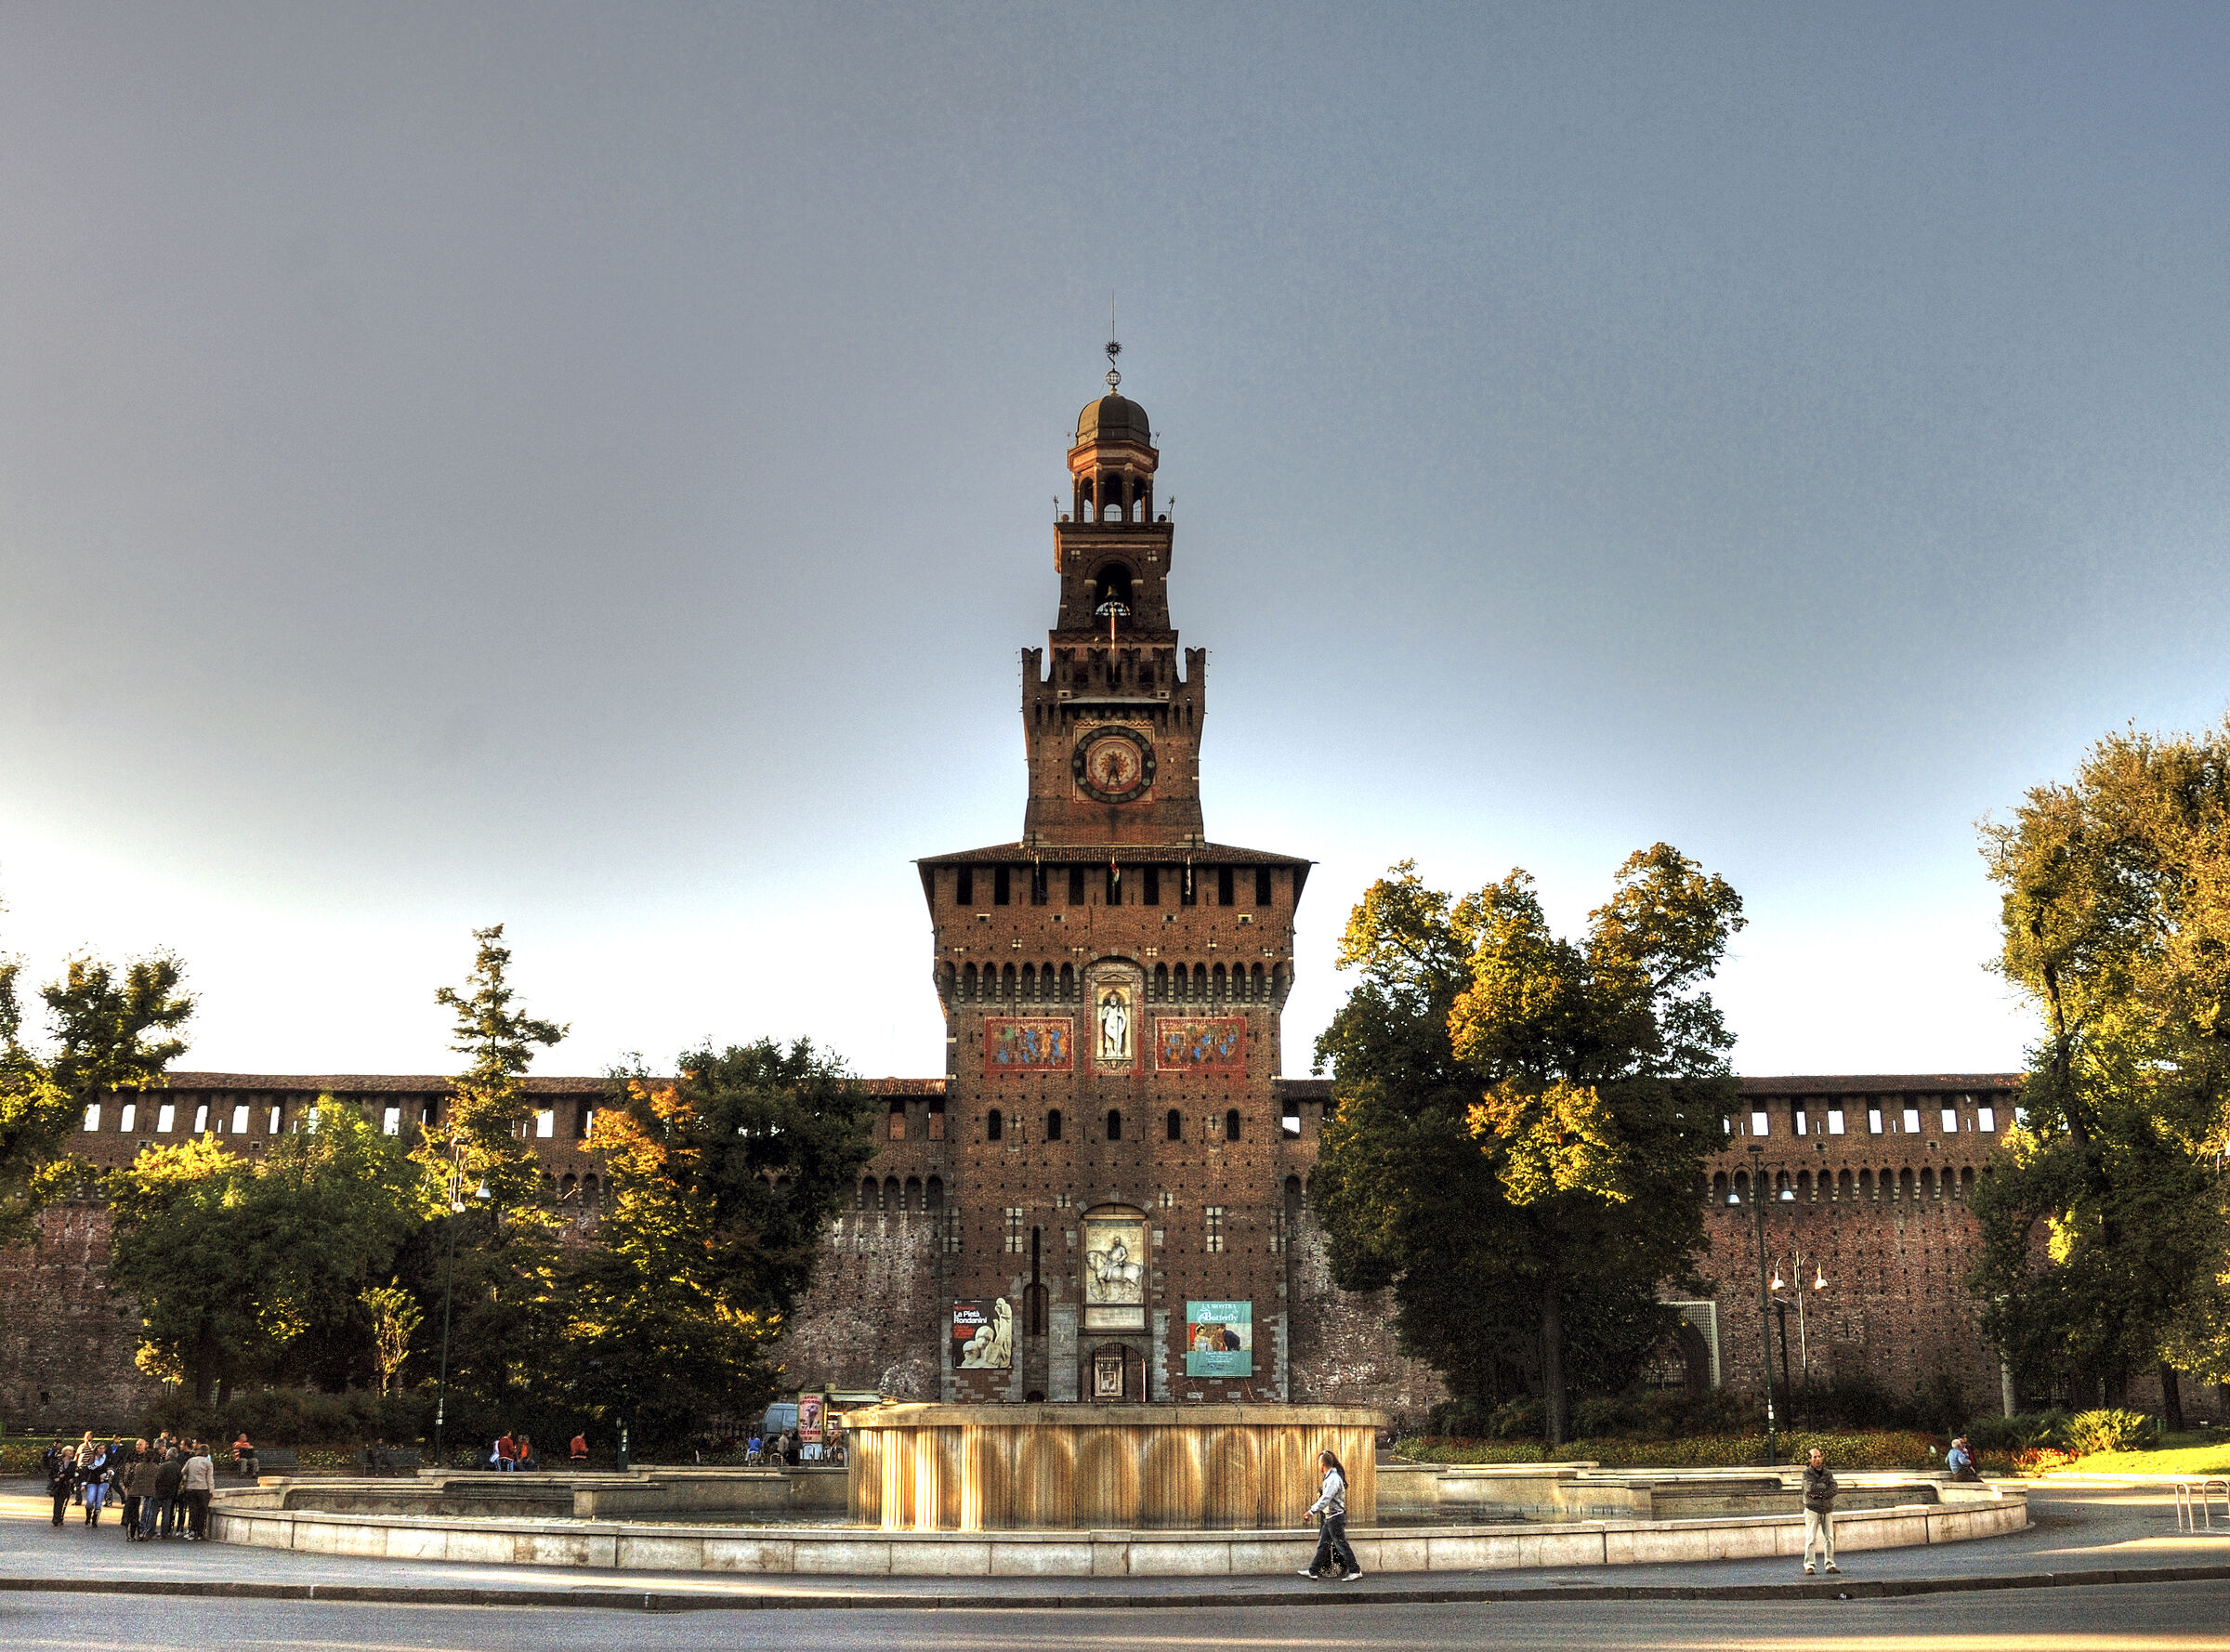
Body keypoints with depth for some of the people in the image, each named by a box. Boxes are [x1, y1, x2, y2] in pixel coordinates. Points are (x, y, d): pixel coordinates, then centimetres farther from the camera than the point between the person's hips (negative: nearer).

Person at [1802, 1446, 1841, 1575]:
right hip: (1812, 1509, -4)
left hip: (1827, 1510, 4)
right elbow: (1810, 1488, -17)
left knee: (1829, 1538, 3)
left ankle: (1830, 1565, 10)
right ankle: (1809, 1566, -5)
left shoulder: (1828, 1473, 10)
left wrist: (1820, 1494, -15)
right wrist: (1825, 1486, -8)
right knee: (1811, 1538, -6)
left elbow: (1834, 1489, -4)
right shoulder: (1806, 1473, -1)